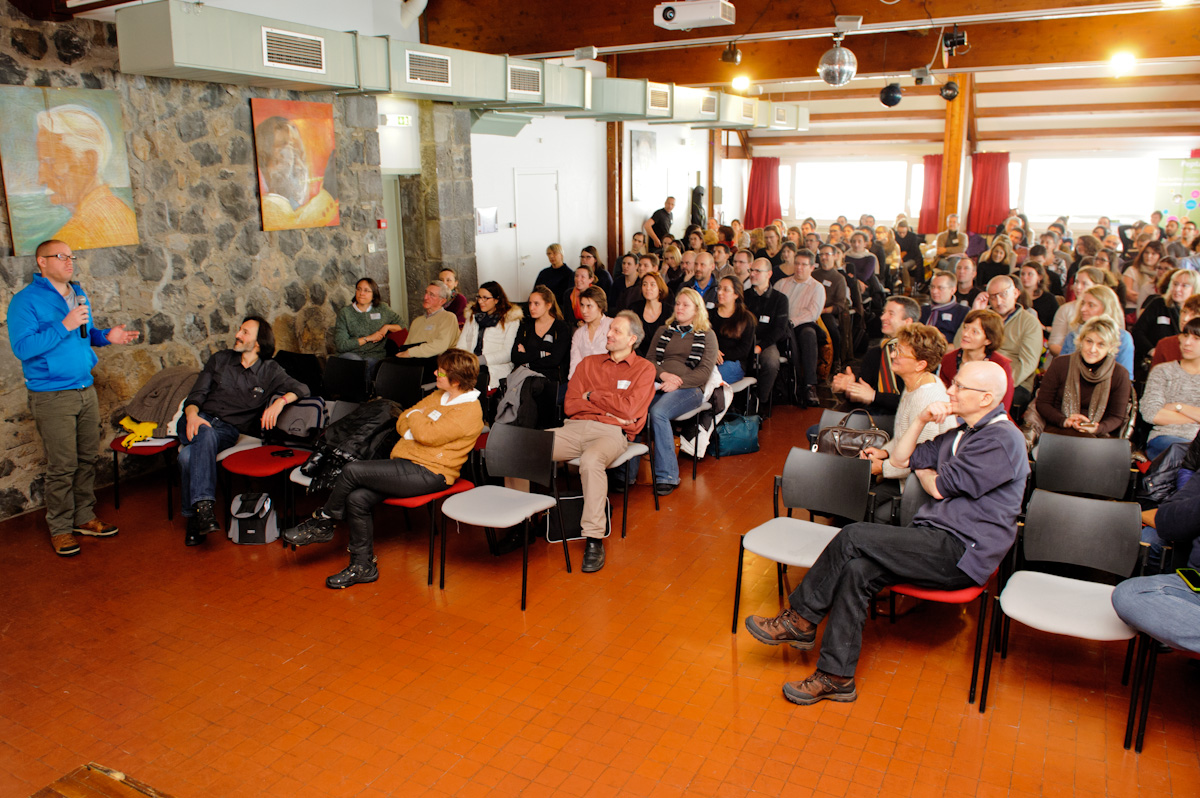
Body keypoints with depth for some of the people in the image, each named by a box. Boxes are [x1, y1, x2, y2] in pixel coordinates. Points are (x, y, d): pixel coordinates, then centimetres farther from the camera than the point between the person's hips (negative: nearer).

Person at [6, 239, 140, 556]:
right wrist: (65, 325, -24)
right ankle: (60, 529, 11)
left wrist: (105, 336, 4)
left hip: (86, 390, 7)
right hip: (52, 396, -7)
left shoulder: (79, 295, 12)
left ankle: (84, 517, 25)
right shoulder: (25, 300, -10)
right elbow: (23, 347, -19)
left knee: (87, 459, 12)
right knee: (62, 466, -3)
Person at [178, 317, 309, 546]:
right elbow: (196, 395, 11)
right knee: (206, 434, -37)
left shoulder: (269, 371, 9)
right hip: (202, 418, 1)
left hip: (230, 430, -1)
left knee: (189, 455, -33)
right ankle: (203, 503, -39)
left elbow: (301, 388, -3)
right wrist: (192, 414, -12)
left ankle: (194, 516, -28)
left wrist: (280, 401, -24)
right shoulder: (220, 359, 16)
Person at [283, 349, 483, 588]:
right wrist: (419, 424, -5)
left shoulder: (469, 410, -13)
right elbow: (402, 423, 17)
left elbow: (428, 434, -24)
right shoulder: (438, 396, 17)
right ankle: (363, 566, 2)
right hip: (407, 465, 9)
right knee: (357, 499, -12)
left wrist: (416, 416, -2)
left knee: (353, 470, -17)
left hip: (428, 474, -9)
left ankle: (323, 522, 8)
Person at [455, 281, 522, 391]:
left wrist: (480, 360, -16)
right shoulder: (472, 315, 23)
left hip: (496, 367, -4)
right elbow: (462, 344, 16)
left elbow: (508, 353, -6)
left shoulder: (511, 319, 5)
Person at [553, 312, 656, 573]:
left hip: (611, 432, -4)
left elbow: (628, 409, -6)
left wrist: (592, 395, 3)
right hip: (575, 427, 5)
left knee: (591, 460, -40)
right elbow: (571, 405, 10)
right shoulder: (589, 363, 22)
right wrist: (609, 408, -2)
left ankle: (594, 540, -31)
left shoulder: (644, 369, 10)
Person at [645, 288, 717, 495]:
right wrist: (664, 374, -4)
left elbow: (704, 372, 2)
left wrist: (678, 382, -13)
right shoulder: (664, 331, 26)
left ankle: (666, 476, -30)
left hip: (689, 387, -3)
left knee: (658, 412, -35)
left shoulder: (707, 335, 14)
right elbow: (650, 360, 18)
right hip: (659, 384, 4)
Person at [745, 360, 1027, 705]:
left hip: (960, 552, -9)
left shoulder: (1001, 439, -12)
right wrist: (922, 420, 4)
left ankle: (801, 620, -7)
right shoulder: (963, 432, 18)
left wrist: (923, 470, 11)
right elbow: (900, 458, 18)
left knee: (853, 537, -21)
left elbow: (940, 488, -11)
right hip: (938, 541, 9)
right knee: (857, 570, -17)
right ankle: (836, 677, -15)